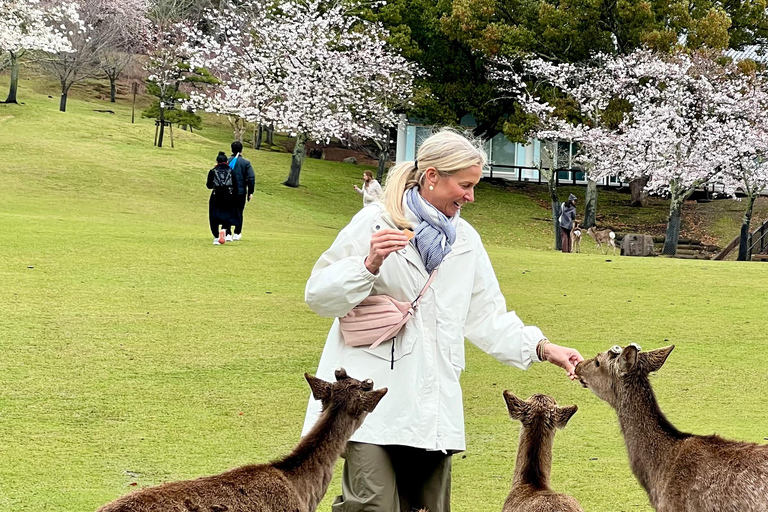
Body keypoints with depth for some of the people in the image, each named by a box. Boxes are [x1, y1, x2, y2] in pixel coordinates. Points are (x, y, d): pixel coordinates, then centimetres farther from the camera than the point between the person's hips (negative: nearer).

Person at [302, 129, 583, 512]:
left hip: (432, 405, 5)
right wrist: (370, 264, -18)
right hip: (373, 399, -5)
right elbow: (318, 296, -3)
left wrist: (543, 349, 5)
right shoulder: (374, 222, -2)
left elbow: (486, 316, 17)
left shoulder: (466, 240, 15)